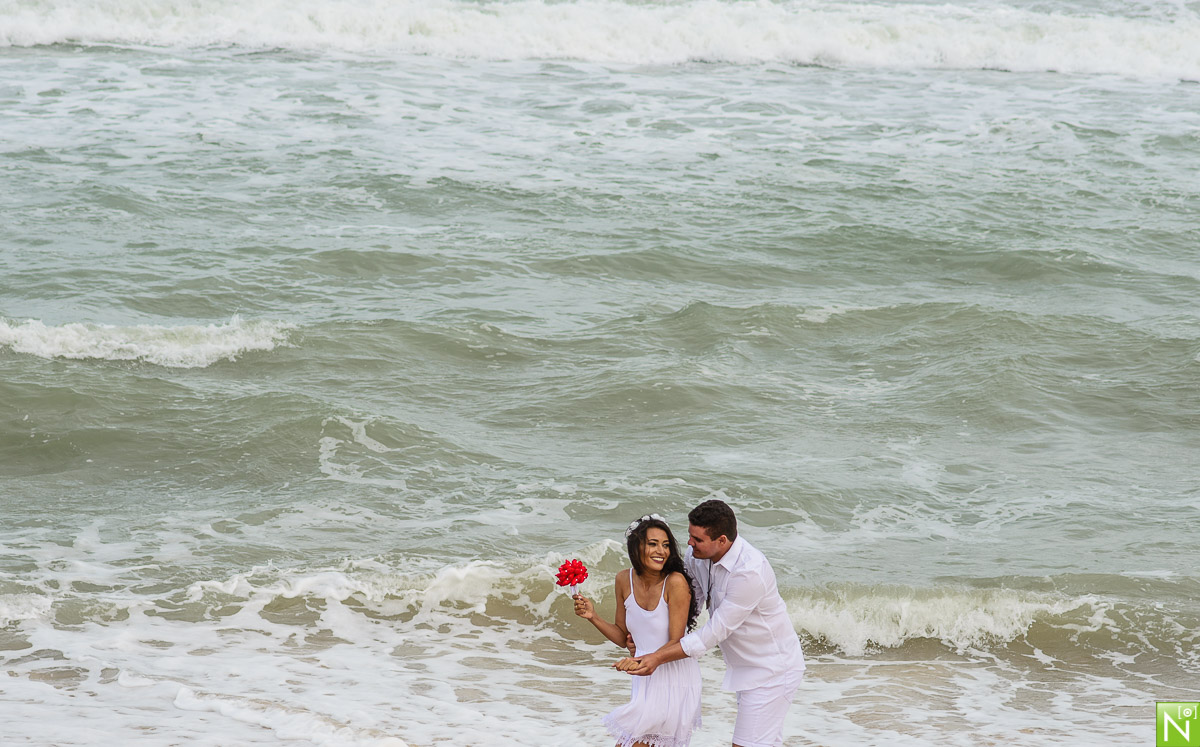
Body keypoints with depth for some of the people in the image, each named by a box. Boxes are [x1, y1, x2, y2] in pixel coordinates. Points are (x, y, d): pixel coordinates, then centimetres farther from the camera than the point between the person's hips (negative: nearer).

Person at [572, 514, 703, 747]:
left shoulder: (676, 582, -20)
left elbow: (677, 644, -17)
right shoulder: (625, 580, -1)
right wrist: (592, 616, -4)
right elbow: (623, 638, 9)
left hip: (674, 681, -6)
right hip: (646, 681, 6)